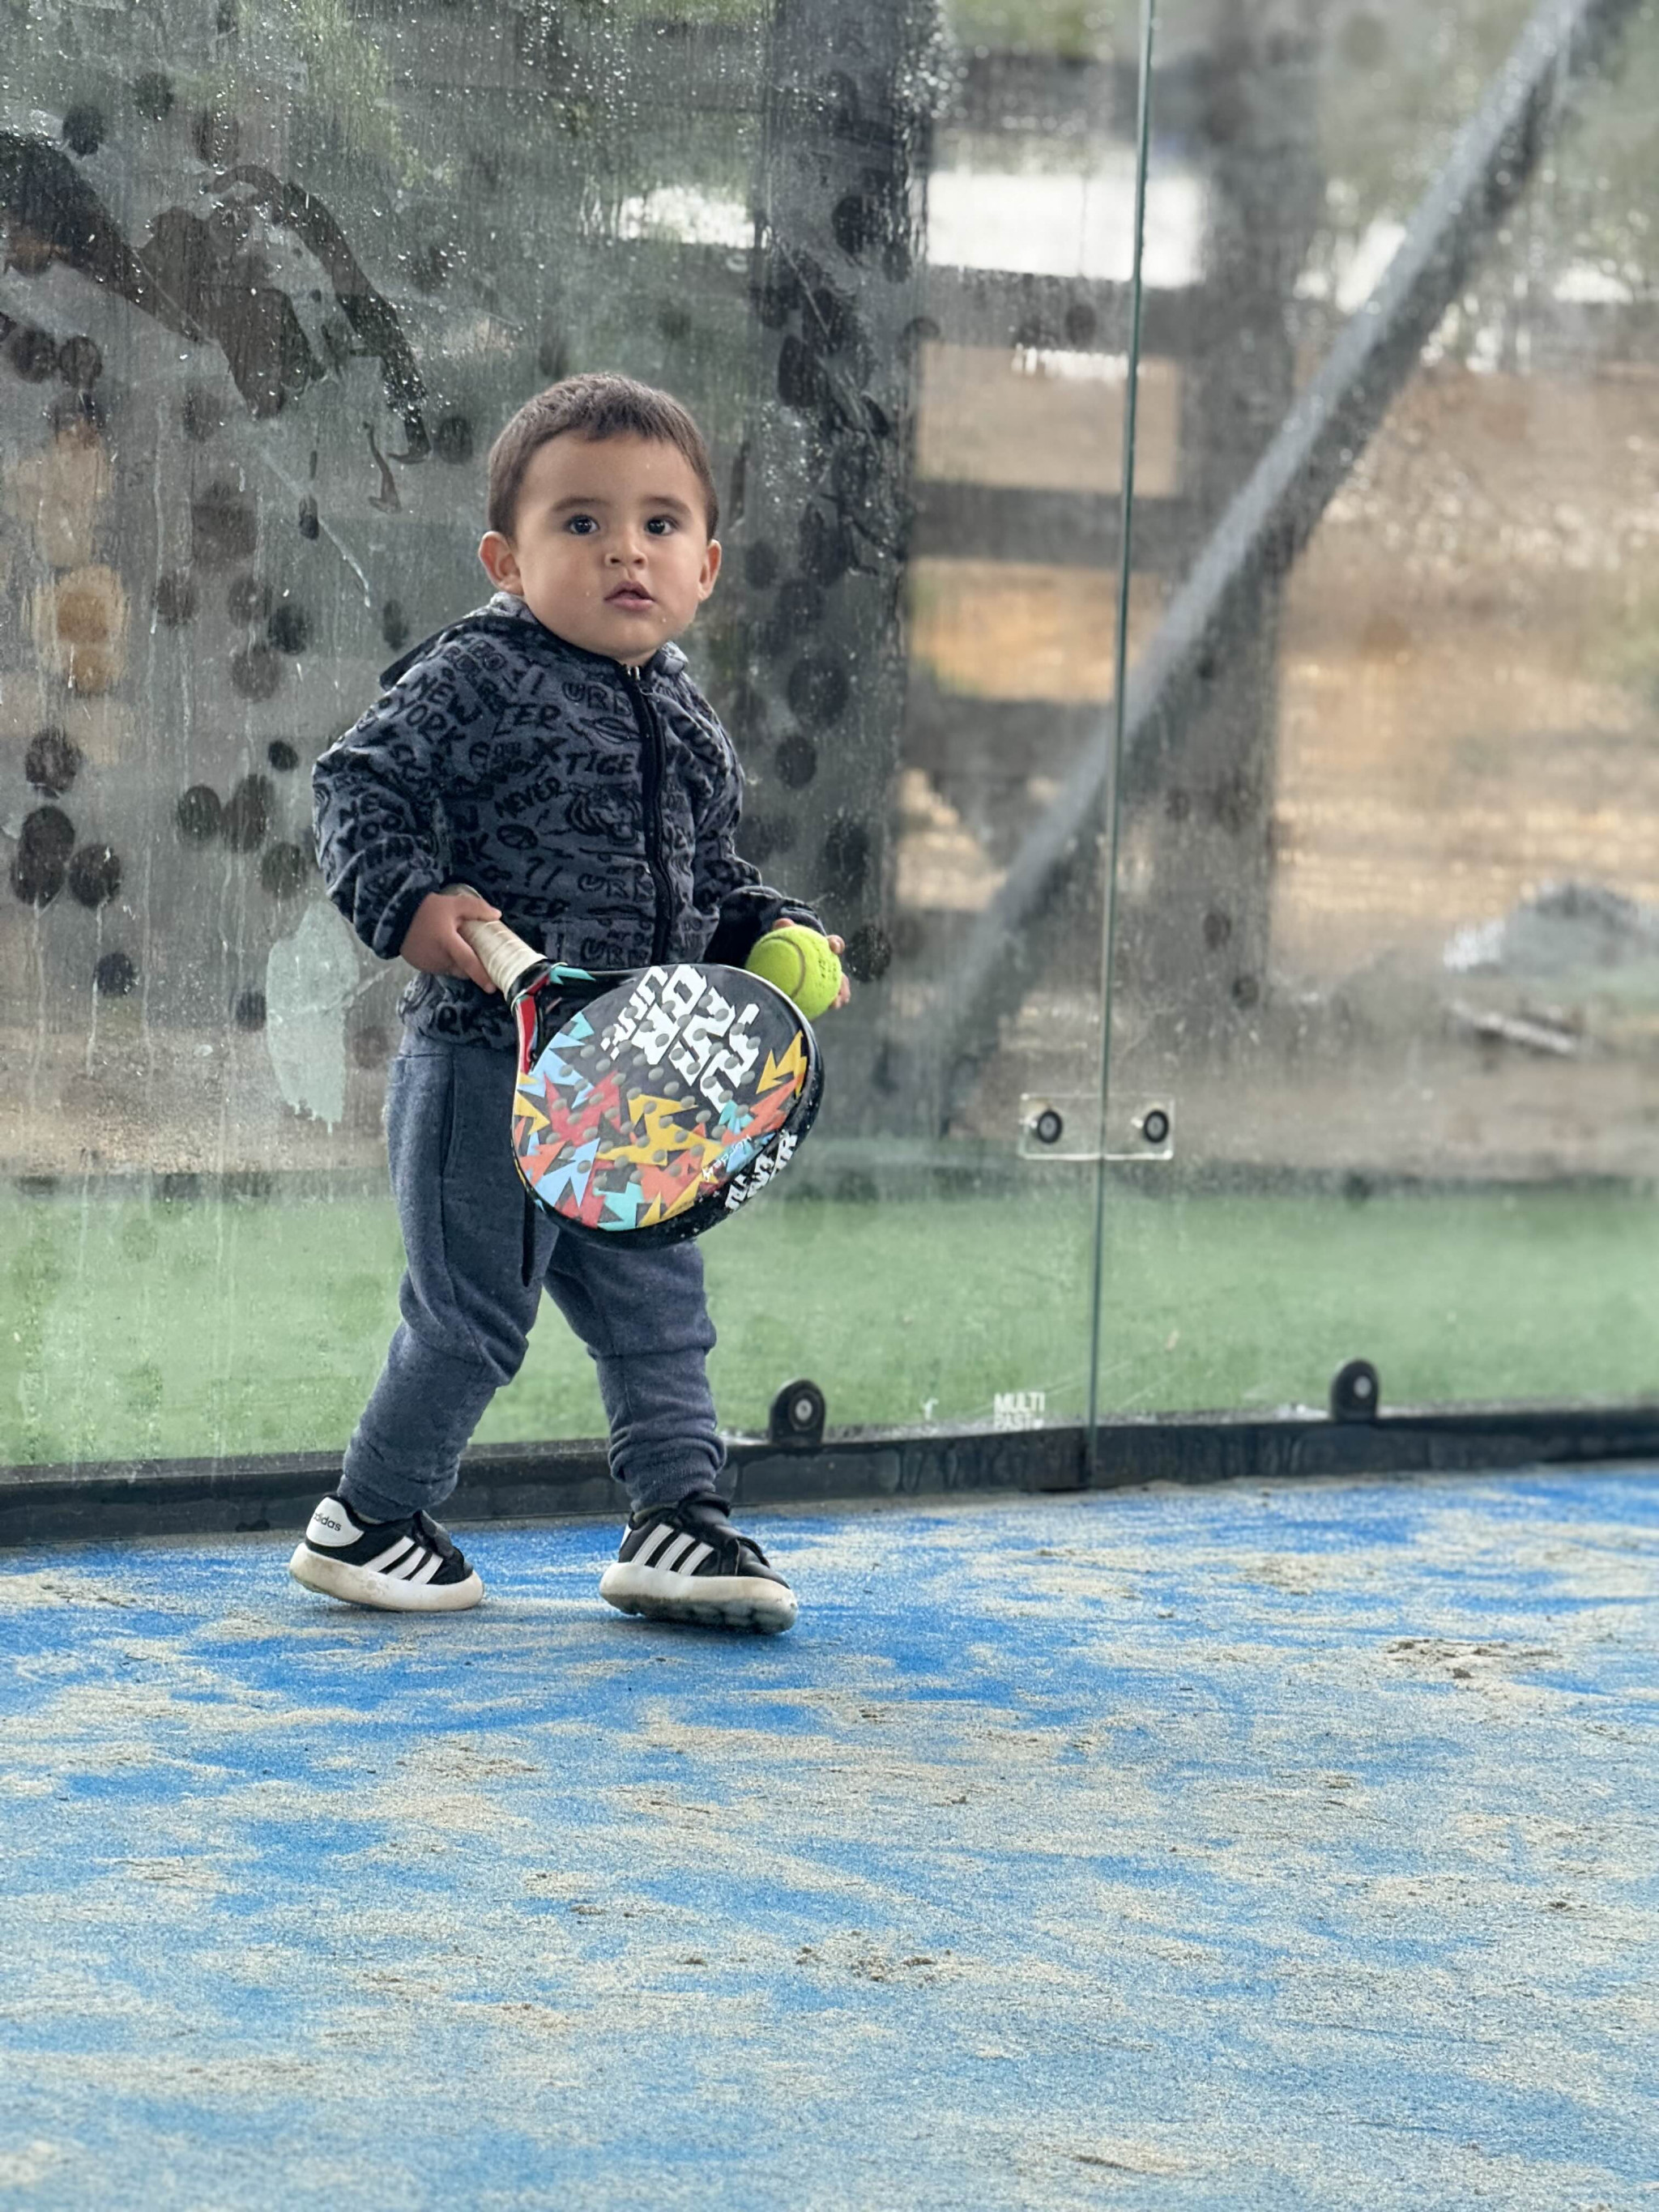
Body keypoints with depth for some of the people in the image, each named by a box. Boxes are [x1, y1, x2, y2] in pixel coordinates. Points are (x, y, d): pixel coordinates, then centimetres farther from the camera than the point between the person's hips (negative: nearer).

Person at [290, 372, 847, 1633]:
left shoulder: (691, 726, 13)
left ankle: (678, 1517, 18)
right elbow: (358, 790, -12)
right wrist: (409, 903, -25)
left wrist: (772, 936, 7)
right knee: (473, 1312, -1)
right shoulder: (474, 679, -10)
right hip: (489, 1063, -7)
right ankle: (368, 1520, 14)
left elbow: (711, 878, 24)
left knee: (658, 1305, 10)